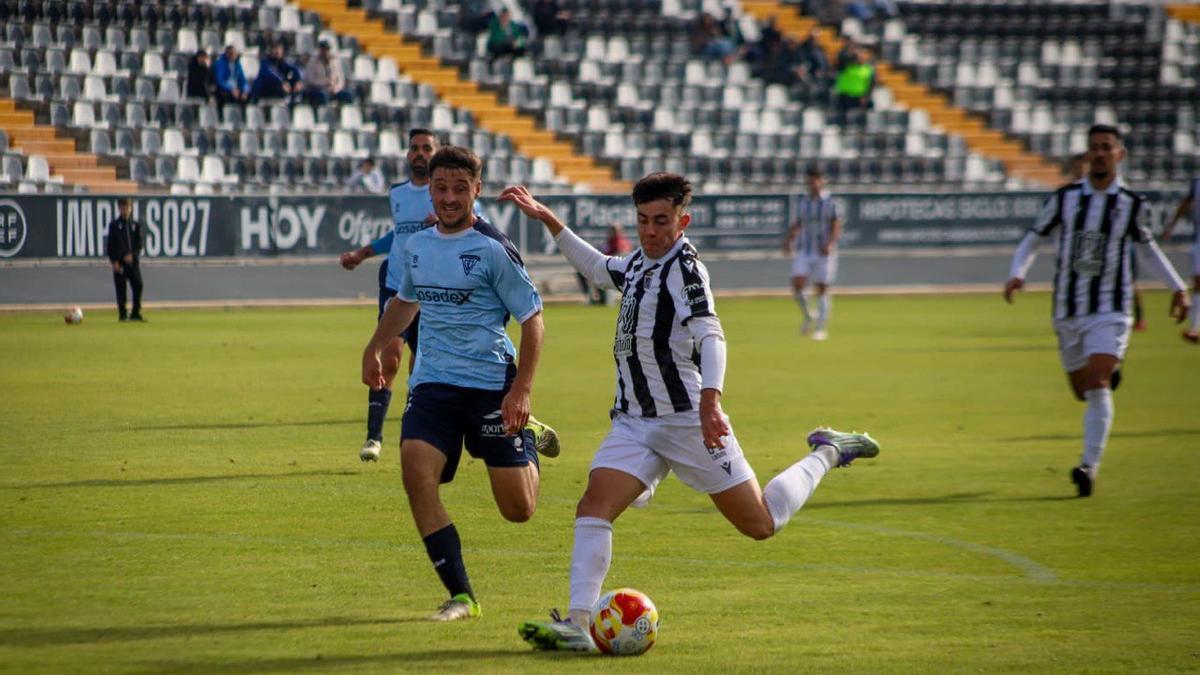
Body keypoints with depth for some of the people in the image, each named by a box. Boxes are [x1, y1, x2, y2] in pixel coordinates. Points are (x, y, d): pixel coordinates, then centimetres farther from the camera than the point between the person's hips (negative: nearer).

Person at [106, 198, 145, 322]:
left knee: (138, 285, -2)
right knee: (121, 288, -3)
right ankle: (122, 314, 1)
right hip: (119, 262, -3)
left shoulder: (135, 225, 12)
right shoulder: (114, 225, 3)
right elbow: (110, 245, 0)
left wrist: (133, 255, -9)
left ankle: (136, 313, 6)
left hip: (132, 260, 3)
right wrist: (114, 261, -9)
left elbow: (139, 243, 8)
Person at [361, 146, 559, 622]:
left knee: (518, 510, 0)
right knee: (417, 472, -22)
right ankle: (460, 596, -15)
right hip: (432, 383, 4)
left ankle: (530, 440, 37)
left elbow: (531, 318, -7)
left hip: (492, 385, -4)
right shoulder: (417, 246, 9)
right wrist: (374, 348, 26)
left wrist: (522, 390, -15)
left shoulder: (493, 249, -10)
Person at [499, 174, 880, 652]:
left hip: (688, 418, -7)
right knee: (593, 505, -15)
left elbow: (710, 336, -27)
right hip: (634, 422, 7)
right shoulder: (639, 263, 11)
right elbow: (597, 267, 33)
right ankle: (578, 624, -22)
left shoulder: (684, 267, -14)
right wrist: (547, 219, 28)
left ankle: (826, 453, 28)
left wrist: (710, 401, -41)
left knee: (760, 524, 4)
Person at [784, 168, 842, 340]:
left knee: (822, 290, 0)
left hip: (824, 253, -3)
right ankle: (808, 317, 11)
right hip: (804, 250, 3)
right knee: (797, 284, -12)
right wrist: (789, 240, 2)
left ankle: (821, 327, 12)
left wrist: (830, 244, -23)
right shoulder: (803, 201, 9)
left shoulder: (830, 202, -4)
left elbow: (836, 227, -7)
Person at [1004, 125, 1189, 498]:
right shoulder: (1065, 198, 1)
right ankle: (1109, 373, 49)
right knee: (1083, 392, 12)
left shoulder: (1133, 204, 0)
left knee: (1096, 386, -19)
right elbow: (1033, 237, 9)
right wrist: (1017, 273, -9)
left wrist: (1178, 287, 17)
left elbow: (1147, 244, 18)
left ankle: (1089, 466, -20)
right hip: (1068, 311, 3)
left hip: (1110, 310, -3)